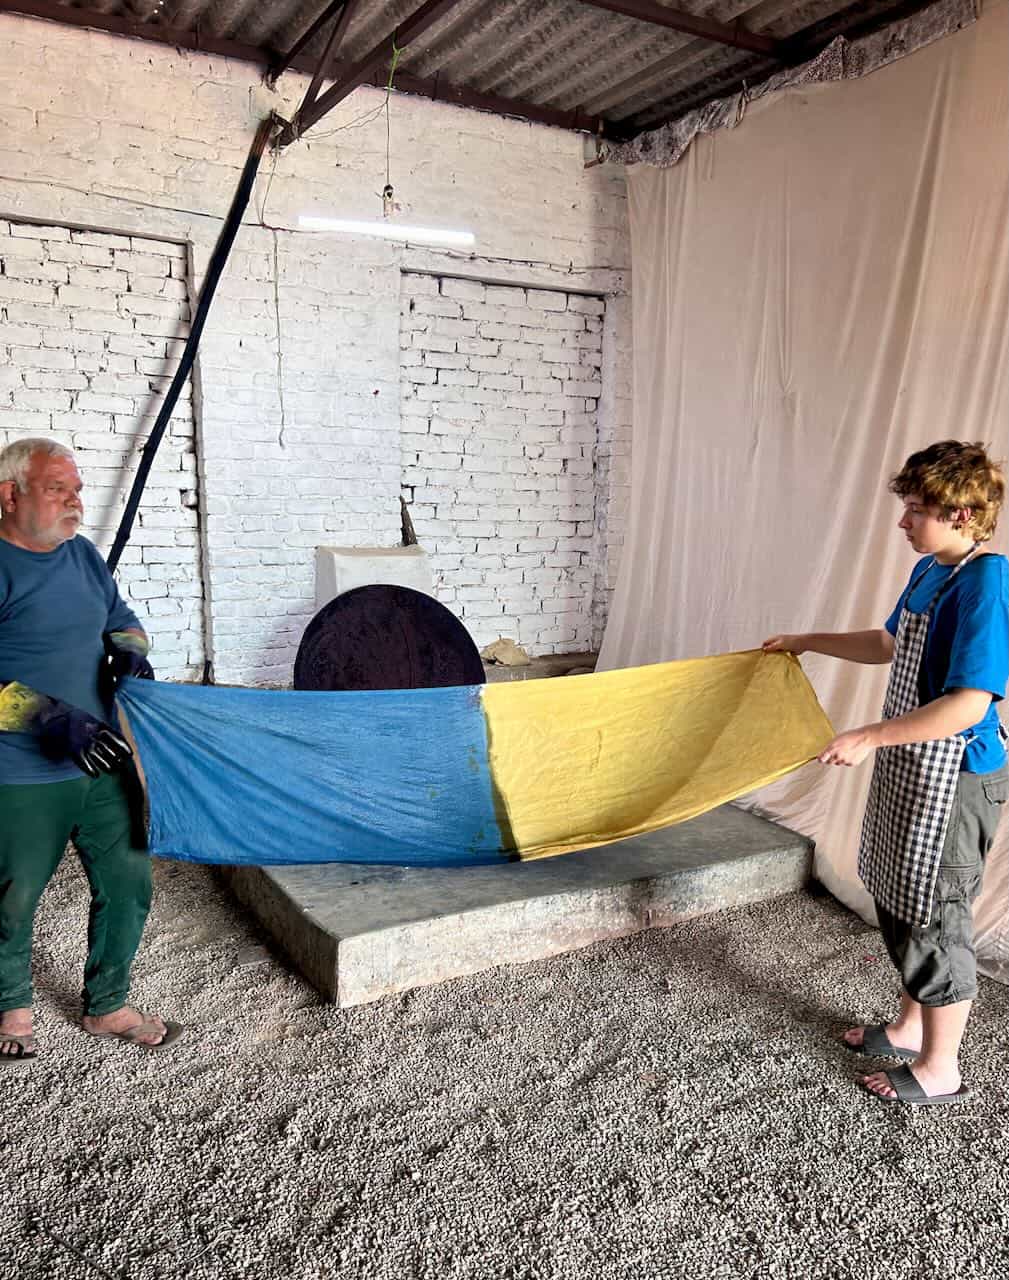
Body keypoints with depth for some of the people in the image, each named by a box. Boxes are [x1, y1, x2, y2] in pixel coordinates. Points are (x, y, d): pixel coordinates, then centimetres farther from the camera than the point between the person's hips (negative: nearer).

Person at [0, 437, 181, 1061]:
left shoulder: (83, 554, 8)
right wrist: (52, 717, -29)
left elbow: (120, 619, 20)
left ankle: (108, 1006, 32)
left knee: (128, 883, 11)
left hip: (104, 762, 6)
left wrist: (129, 649, -2)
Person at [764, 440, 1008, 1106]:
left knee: (934, 919, 4)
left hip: (954, 777, -9)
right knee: (899, 903, 20)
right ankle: (912, 1027, 40)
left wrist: (870, 736, -25)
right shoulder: (931, 570, 6)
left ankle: (940, 1069, 23)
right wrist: (807, 641, 27)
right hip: (909, 767, 9)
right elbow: (889, 643, 23)